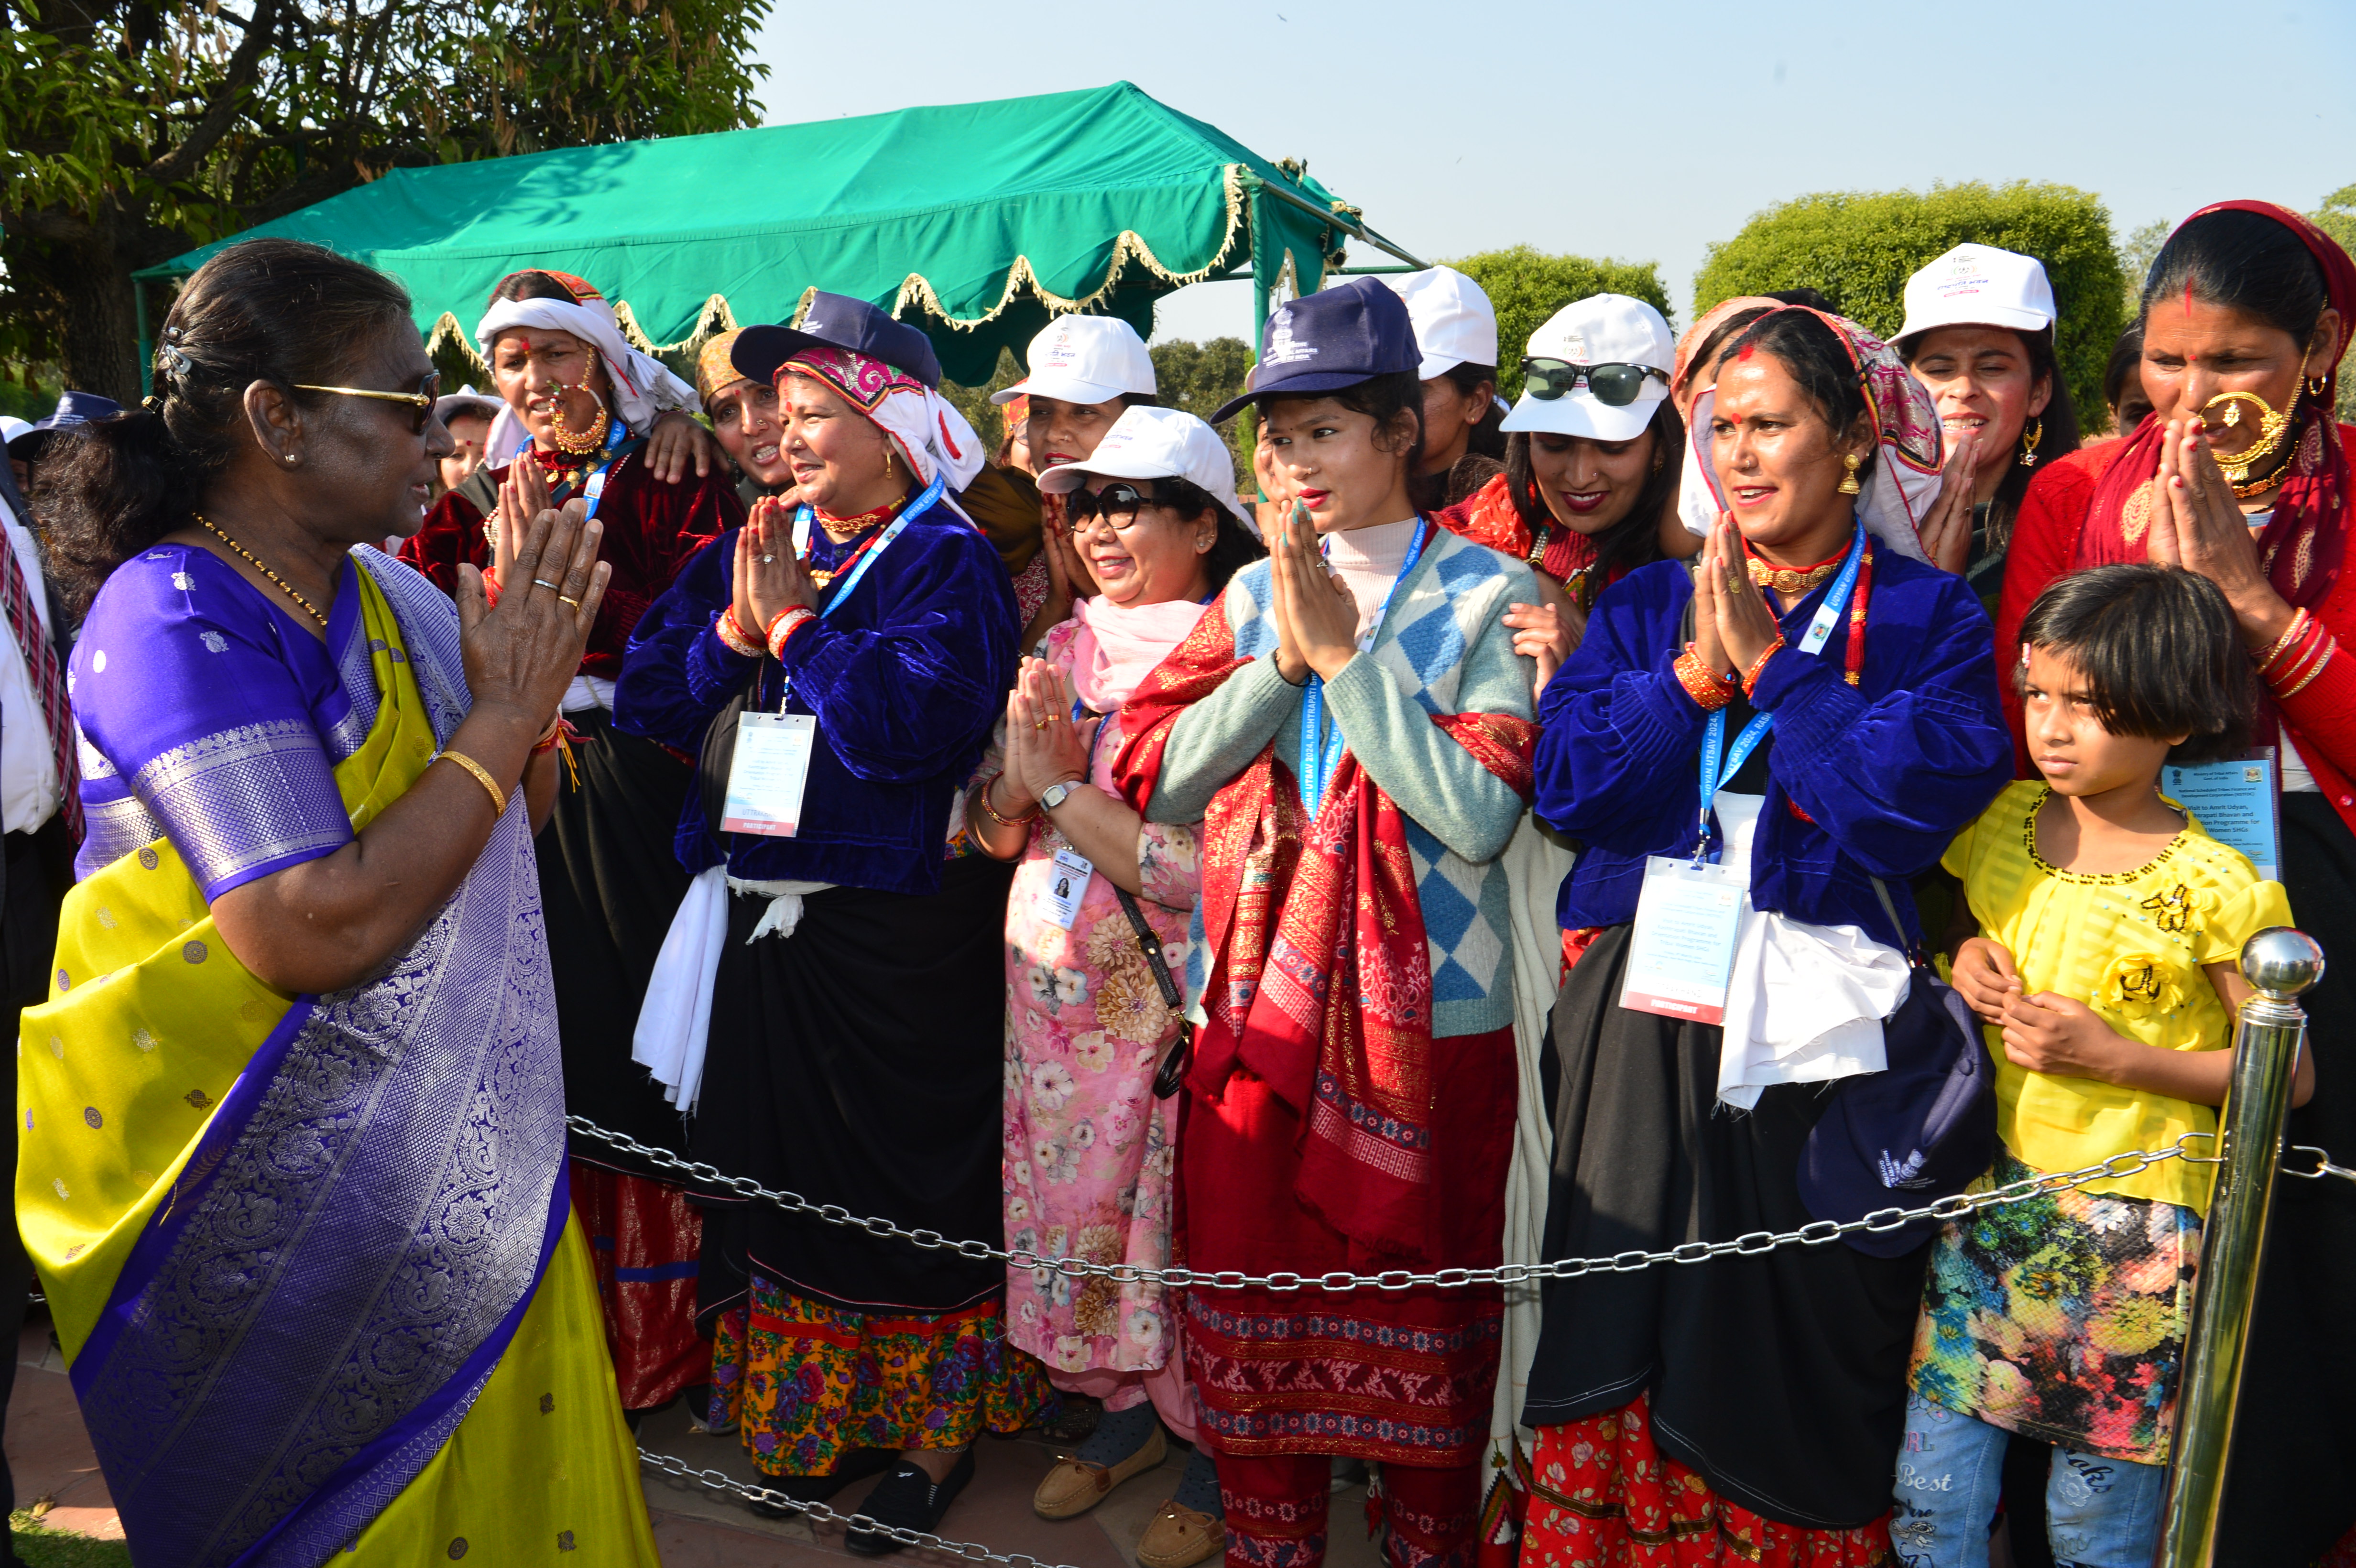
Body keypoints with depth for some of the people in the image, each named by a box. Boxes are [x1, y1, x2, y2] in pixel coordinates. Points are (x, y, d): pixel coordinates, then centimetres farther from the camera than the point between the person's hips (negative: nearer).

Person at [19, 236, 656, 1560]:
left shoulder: (380, 591, 2)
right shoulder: (178, 625, -21)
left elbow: (510, 823, 10)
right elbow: (321, 933, -30)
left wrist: (536, 675, -8)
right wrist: (505, 711, -22)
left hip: (459, 1145, 7)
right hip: (291, 1195, -7)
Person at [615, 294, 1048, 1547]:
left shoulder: (949, 564, -8)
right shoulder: (755, 548, 10)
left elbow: (909, 725, -23)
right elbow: (644, 700, 4)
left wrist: (795, 626, -15)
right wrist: (735, 634, -11)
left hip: (900, 933, -6)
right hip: (763, 917, 6)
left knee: (906, 1177, 6)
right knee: (781, 1169, 16)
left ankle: (931, 1424, 27)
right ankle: (813, 1417, 36)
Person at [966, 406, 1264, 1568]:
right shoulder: (1066, 651, 6)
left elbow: (1197, 869, -23)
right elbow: (992, 831, 6)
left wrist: (1061, 782, -16)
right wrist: (1019, 773, -15)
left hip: (1167, 1004, -6)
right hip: (1050, 991, 6)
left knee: (1177, 1224, 6)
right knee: (1069, 1214, 17)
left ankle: (1215, 1461, 30)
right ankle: (1123, 1412, 40)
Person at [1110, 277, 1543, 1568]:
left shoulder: (1488, 599, -4)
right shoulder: (1251, 598, 8)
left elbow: (1480, 813, -17)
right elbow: (1152, 778, -2)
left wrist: (1345, 653, -15)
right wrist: (1281, 663, -12)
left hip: (1426, 1016, -3)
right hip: (1251, 1007, 4)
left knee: (1418, 1320, 12)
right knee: (1245, 1308, 14)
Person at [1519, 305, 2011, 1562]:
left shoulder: (1929, 619, 3)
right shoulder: (1649, 603, 11)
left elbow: (1910, 805, -14)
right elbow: (1568, 785, -1)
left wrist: (1763, 664, -11)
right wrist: (1694, 671, -12)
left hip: (1824, 1032, -2)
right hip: (1645, 1019, 3)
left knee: (1797, 1356, 9)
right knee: (1618, 1333, 10)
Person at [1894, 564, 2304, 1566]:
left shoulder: (2215, 888, -13)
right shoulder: (1999, 823, 1)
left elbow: (2287, 1074, -6)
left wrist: (2115, 1056, -17)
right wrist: (1966, 959, -3)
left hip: (2132, 1223, -4)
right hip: (1990, 1192, 4)